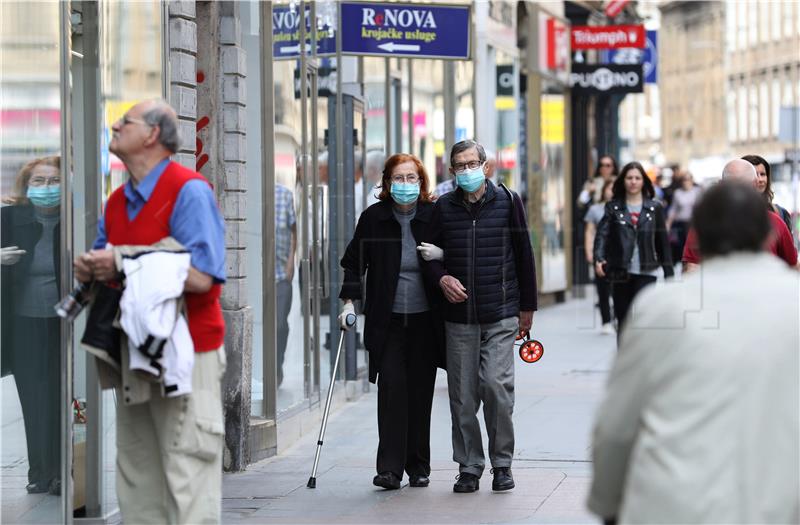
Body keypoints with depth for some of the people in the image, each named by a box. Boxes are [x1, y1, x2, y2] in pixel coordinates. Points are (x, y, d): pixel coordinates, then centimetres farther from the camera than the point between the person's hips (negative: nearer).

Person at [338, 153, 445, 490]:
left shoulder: (434, 217, 1)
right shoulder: (374, 217, 1)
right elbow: (354, 261, 8)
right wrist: (349, 301, -1)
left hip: (425, 320, 1)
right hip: (387, 320, -1)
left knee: (421, 393, 5)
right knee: (391, 389, -10)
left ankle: (418, 466, 16)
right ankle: (389, 468, -10)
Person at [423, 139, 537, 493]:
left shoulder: (507, 202, 3)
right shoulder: (443, 208, 6)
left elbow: (523, 255, 8)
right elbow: (429, 254, 14)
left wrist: (527, 307, 8)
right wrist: (442, 278, -8)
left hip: (501, 317, -2)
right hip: (458, 317, 2)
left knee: (497, 385, -12)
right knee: (462, 395, 3)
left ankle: (502, 463, 4)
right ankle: (469, 466, 14)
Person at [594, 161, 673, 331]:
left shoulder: (654, 208, 6)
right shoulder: (613, 207, 5)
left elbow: (662, 241, 9)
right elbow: (602, 234, -8)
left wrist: (669, 273, 8)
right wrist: (599, 258, -26)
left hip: (646, 272, -1)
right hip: (620, 273, 1)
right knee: (623, 322, 8)